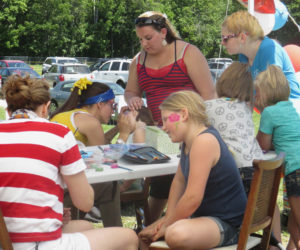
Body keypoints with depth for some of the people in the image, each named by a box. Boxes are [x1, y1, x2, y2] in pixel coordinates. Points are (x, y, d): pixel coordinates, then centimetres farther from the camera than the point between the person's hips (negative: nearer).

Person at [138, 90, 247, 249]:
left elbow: (192, 198, -28)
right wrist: (168, 218, 3)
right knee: (145, 237, 13)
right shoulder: (189, 142, 6)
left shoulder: (205, 141, -25)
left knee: (176, 235, -38)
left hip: (227, 224, -10)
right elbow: (179, 180, 14)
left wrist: (168, 226, -15)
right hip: (202, 215, 10)